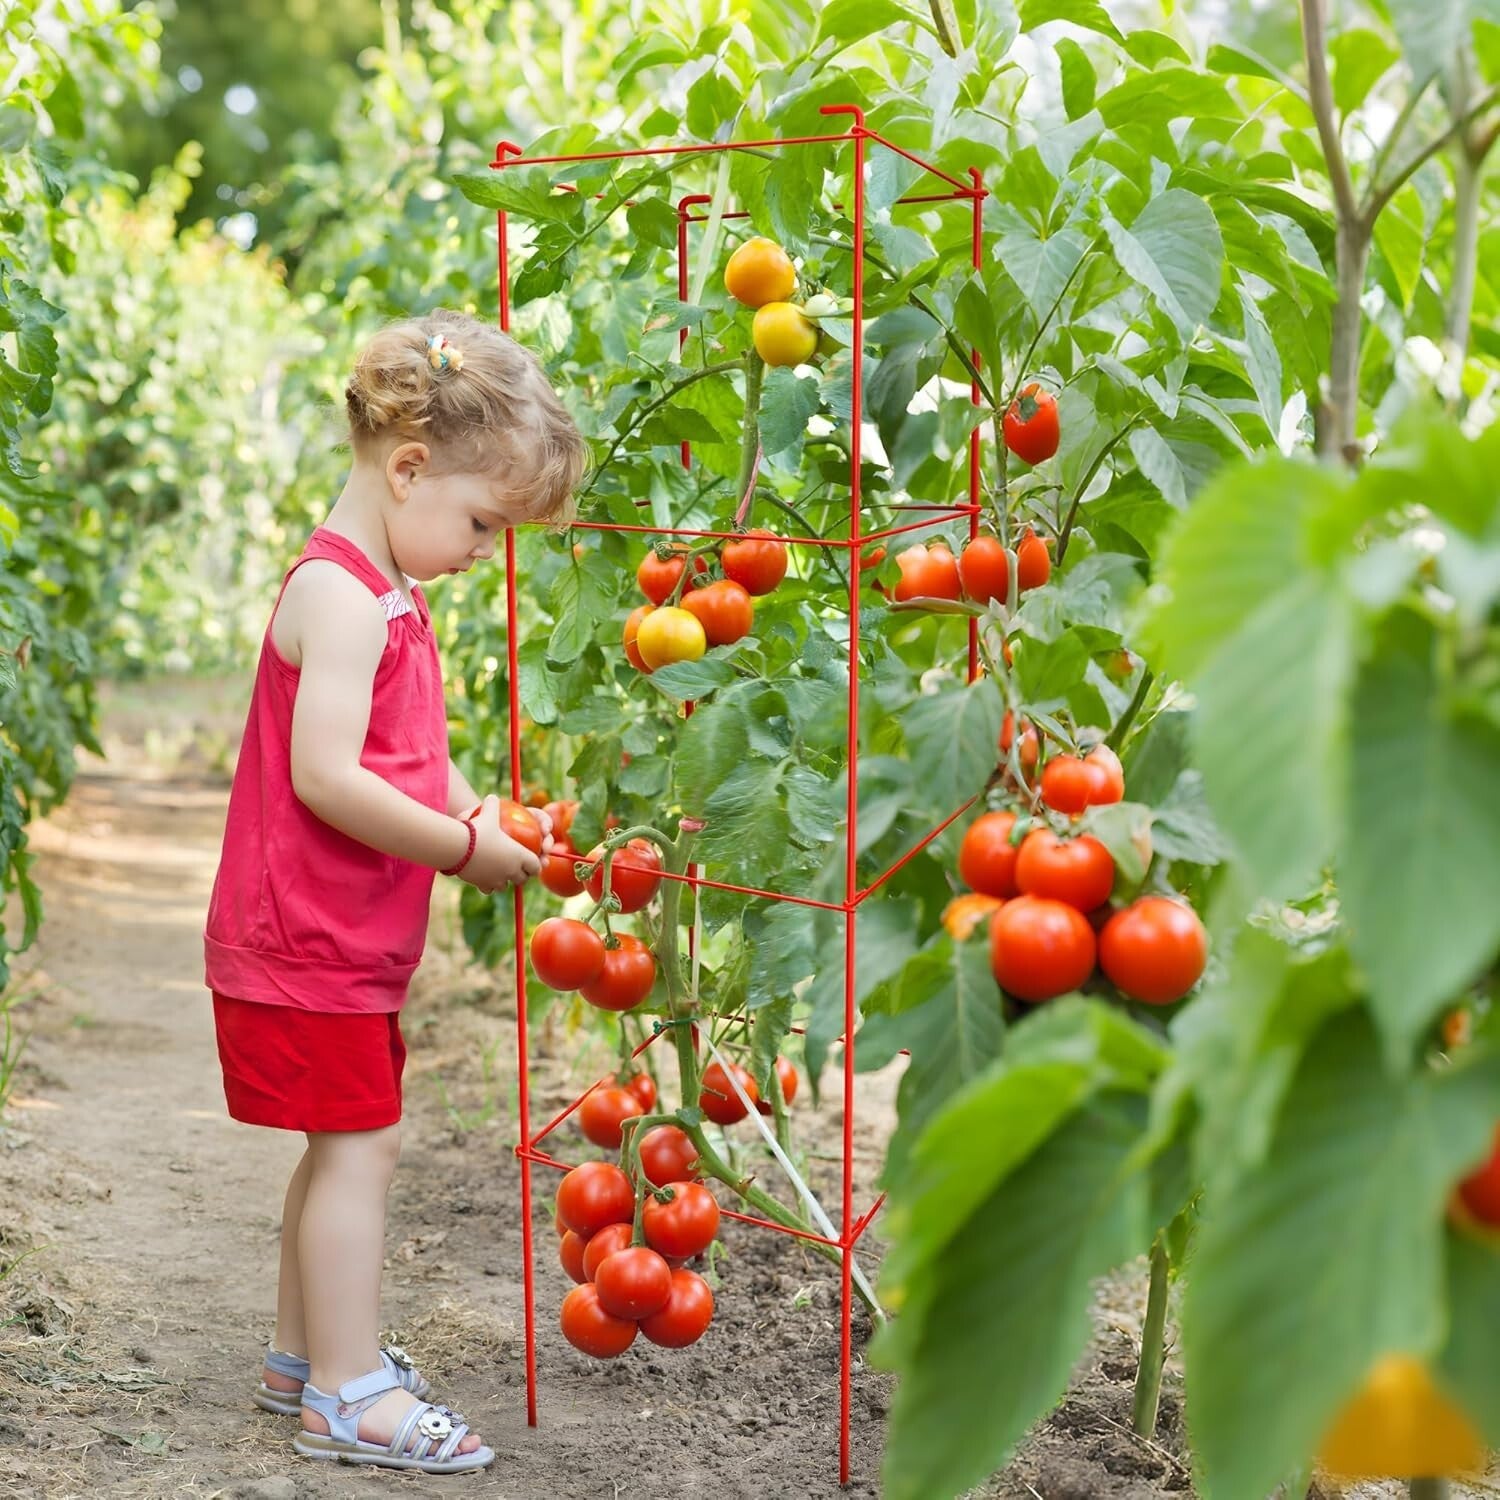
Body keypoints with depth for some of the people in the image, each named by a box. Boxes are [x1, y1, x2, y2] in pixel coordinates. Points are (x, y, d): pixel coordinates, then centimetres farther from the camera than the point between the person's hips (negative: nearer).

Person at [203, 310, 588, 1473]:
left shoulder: (390, 595, 13)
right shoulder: (340, 595, -19)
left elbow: (413, 754, 19)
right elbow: (326, 777, -27)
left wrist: (482, 816, 1)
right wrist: (463, 848, -20)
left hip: (352, 943, 10)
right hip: (305, 942, -10)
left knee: (350, 1146, 17)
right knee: (359, 1147, -4)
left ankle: (306, 1355, 30)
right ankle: (348, 1397, 6)